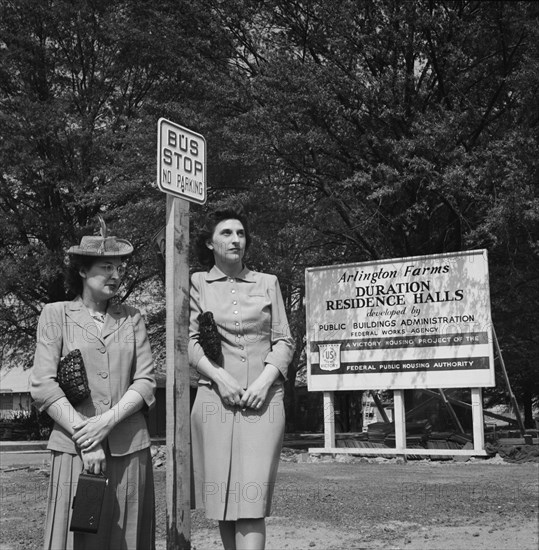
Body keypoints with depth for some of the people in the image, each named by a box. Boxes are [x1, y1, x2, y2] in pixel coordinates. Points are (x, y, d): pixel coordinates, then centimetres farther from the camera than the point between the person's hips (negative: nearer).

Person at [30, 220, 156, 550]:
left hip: (130, 448, 2)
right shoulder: (55, 315, 4)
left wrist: (107, 422, -11)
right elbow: (43, 385, -3)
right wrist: (84, 437, -11)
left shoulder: (132, 318, 10)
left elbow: (146, 382, 4)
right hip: (74, 448, -2)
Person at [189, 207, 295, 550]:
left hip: (263, 399, 0)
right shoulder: (198, 284, 10)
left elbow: (284, 341, 9)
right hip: (216, 397, 0)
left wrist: (265, 381, -8)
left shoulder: (268, 283, 13)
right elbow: (190, 340, 4)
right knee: (222, 496, 4)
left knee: (252, 497, -9)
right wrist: (220, 377, -11)